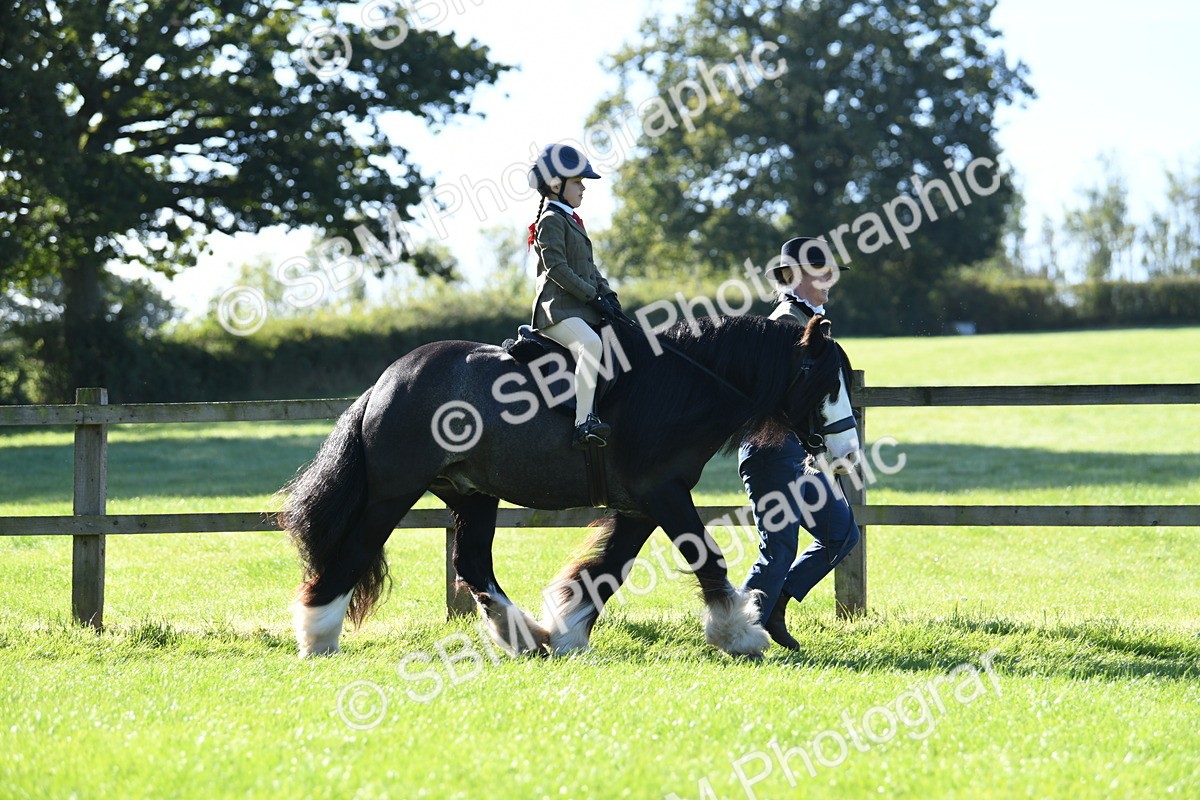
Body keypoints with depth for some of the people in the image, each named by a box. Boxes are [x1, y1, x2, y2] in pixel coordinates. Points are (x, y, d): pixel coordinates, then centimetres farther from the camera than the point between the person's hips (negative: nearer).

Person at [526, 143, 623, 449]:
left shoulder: (571, 221, 24)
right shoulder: (551, 220, -7)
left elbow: (588, 267, 25)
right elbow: (557, 268, -16)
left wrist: (607, 294, 8)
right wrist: (593, 296, -17)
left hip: (583, 308, 11)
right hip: (557, 308, -11)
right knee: (590, 344, -35)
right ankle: (583, 423, -42)